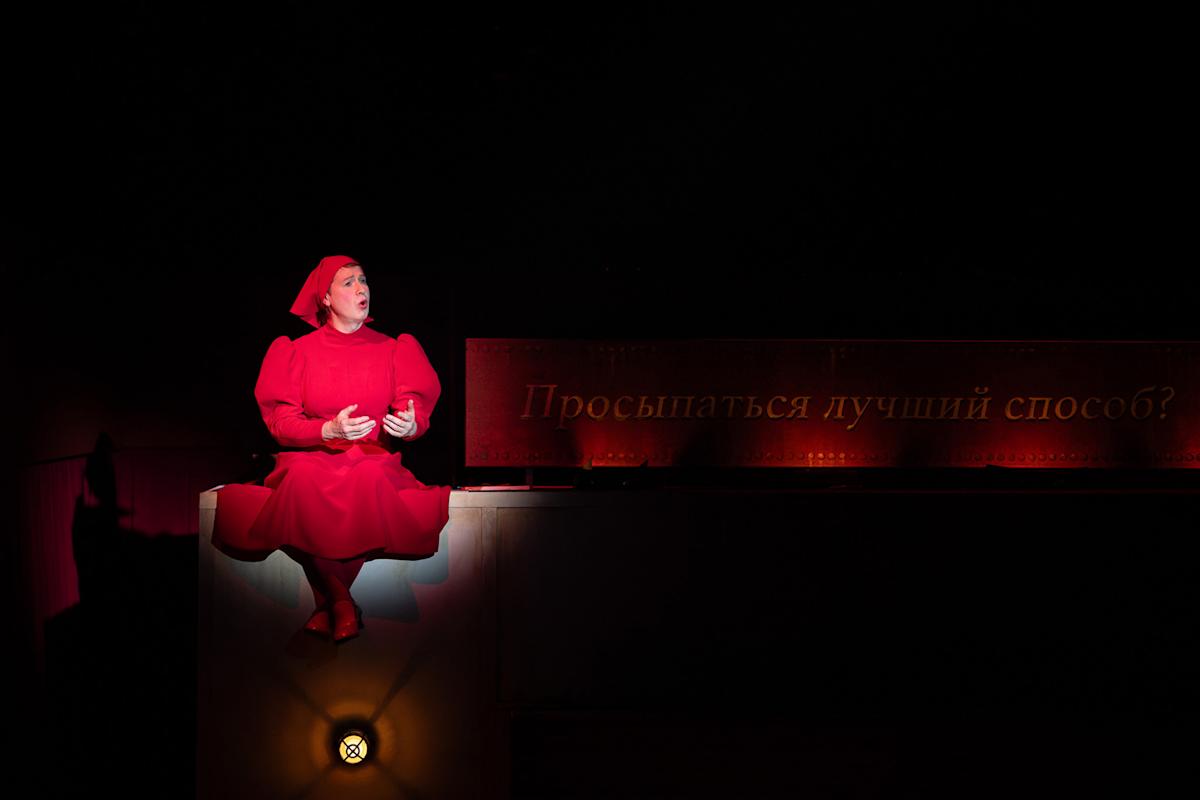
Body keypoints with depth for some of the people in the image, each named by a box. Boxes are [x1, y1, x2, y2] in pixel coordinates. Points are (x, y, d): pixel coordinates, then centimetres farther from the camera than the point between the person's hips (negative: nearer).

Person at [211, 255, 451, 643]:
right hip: (312, 458, 0)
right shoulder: (300, 351, 8)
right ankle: (340, 598, -24)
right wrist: (330, 429, -20)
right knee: (303, 481, -37)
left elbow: (419, 418, 3)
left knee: (371, 481, -36)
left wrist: (409, 425, -23)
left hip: (375, 460, 0)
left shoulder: (393, 349, 11)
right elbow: (281, 423, -1)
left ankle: (329, 605, -25)